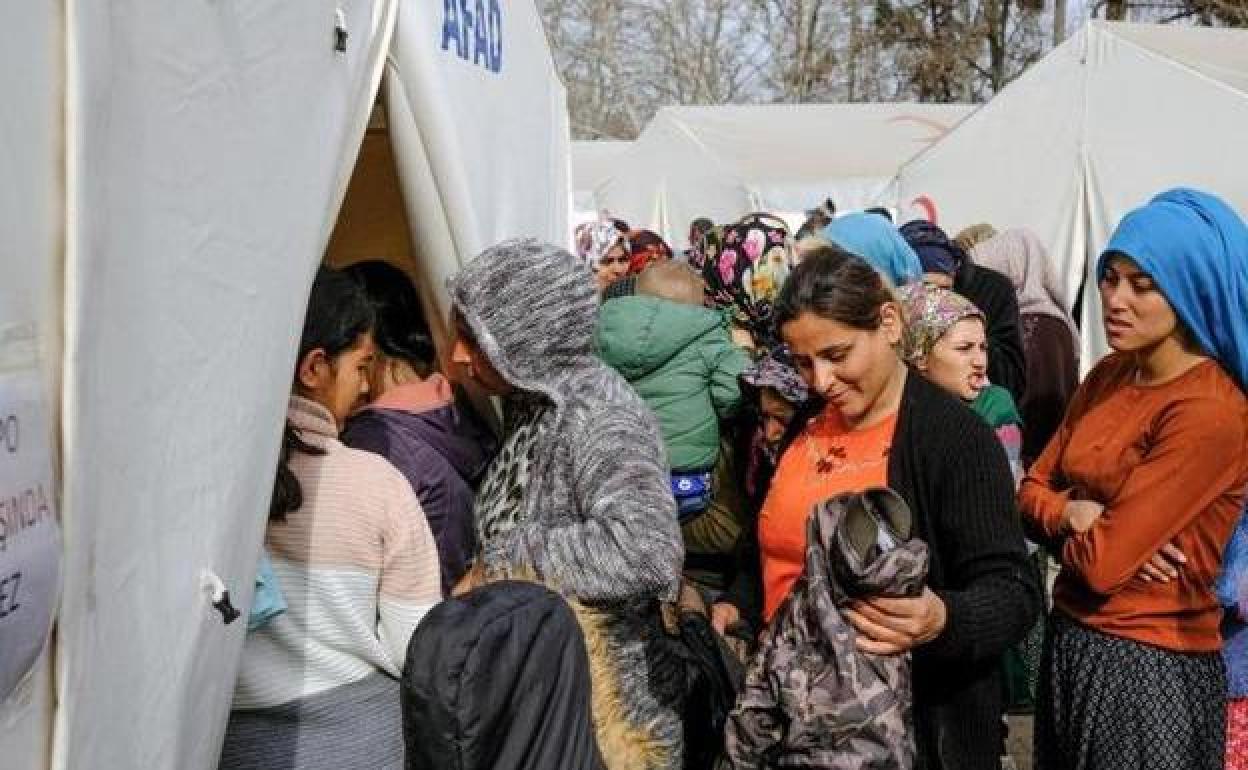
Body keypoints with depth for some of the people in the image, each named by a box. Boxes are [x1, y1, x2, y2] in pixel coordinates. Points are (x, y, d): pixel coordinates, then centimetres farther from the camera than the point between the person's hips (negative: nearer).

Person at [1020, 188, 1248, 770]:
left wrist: (1074, 529, -4)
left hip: (1150, 668, -7)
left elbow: (1100, 562, -24)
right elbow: (1033, 490, 5)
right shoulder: (1110, 374, 4)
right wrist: (1073, 514, -16)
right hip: (1069, 639, 8)